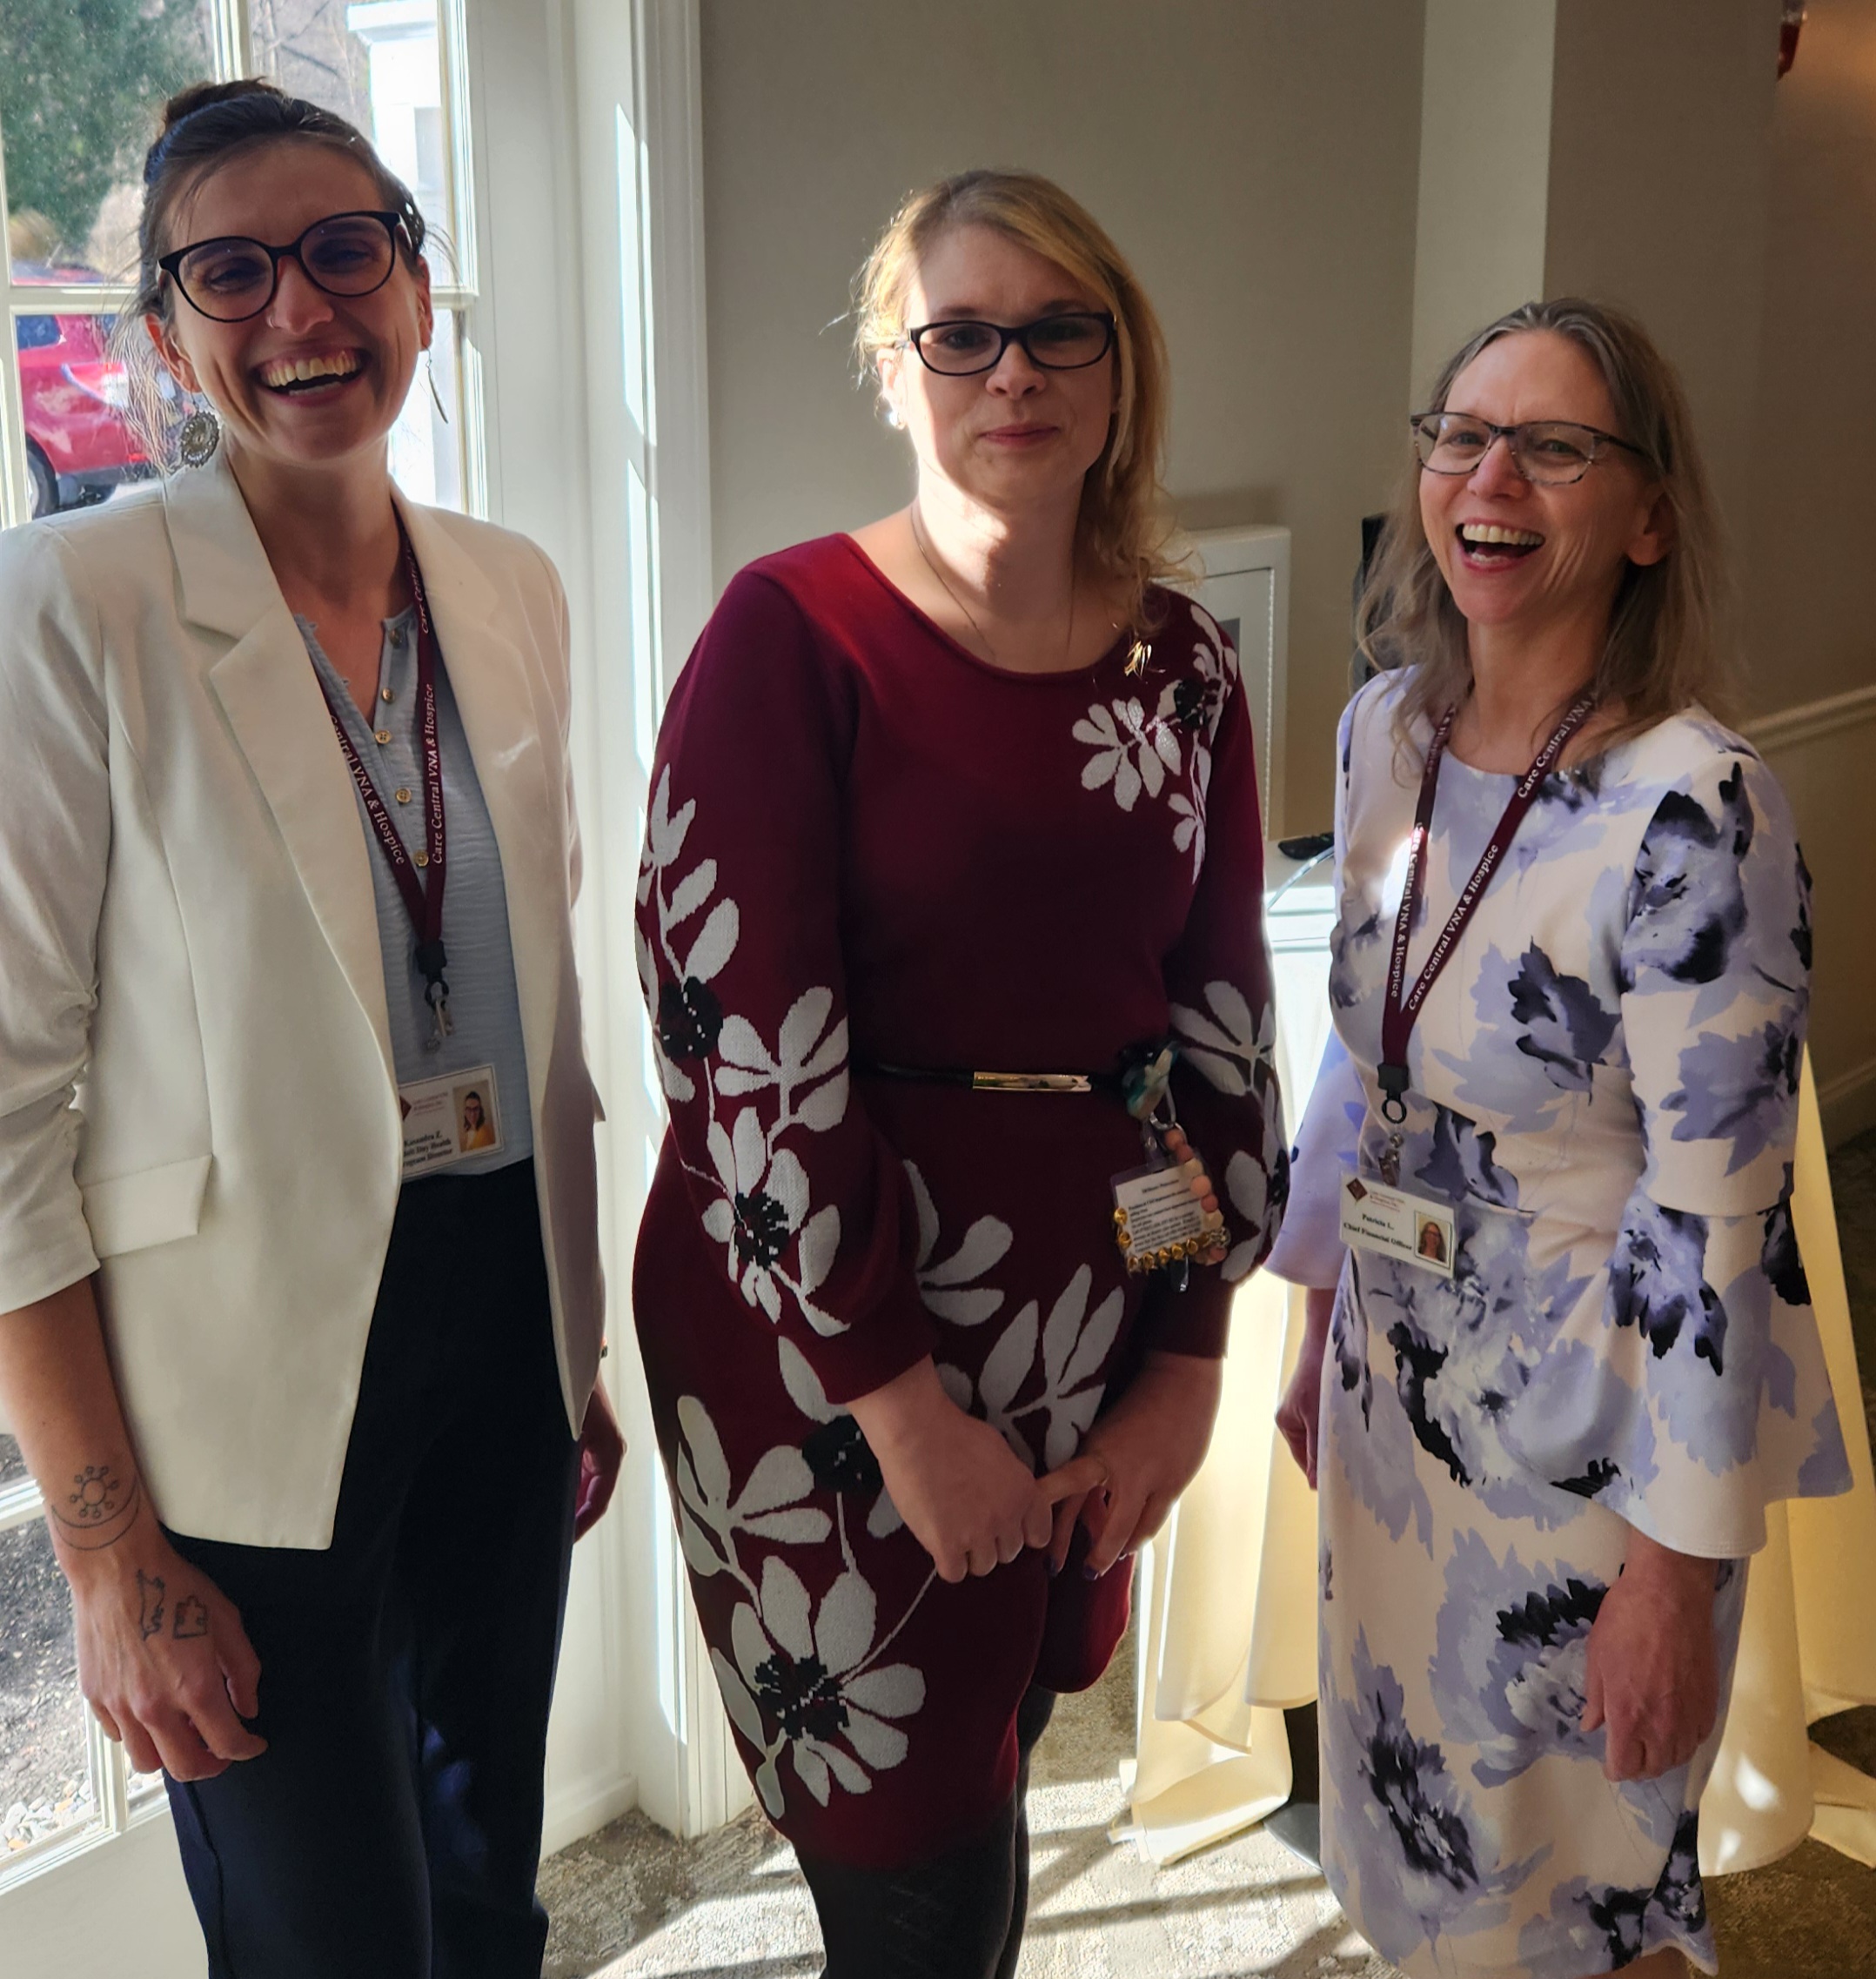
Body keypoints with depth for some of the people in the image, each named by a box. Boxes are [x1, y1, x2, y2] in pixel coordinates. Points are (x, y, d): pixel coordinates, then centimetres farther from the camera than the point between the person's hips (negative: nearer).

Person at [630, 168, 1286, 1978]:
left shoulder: (1180, 659, 5)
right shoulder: (795, 633, -11)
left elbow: (1221, 1015, 8)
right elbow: (741, 1032, -15)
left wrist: (1186, 1366, 5)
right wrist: (905, 1404, -13)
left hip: (1094, 1313, 5)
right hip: (826, 1316, -4)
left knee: (995, 1787, 17)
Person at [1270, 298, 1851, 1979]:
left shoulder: (1694, 811, -24)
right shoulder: (1386, 727, -2)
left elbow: (1715, 1214, -22)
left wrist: (1676, 1568, -18)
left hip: (1591, 1425, -6)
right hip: (1398, 1375, 7)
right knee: (1409, 1828, 23)